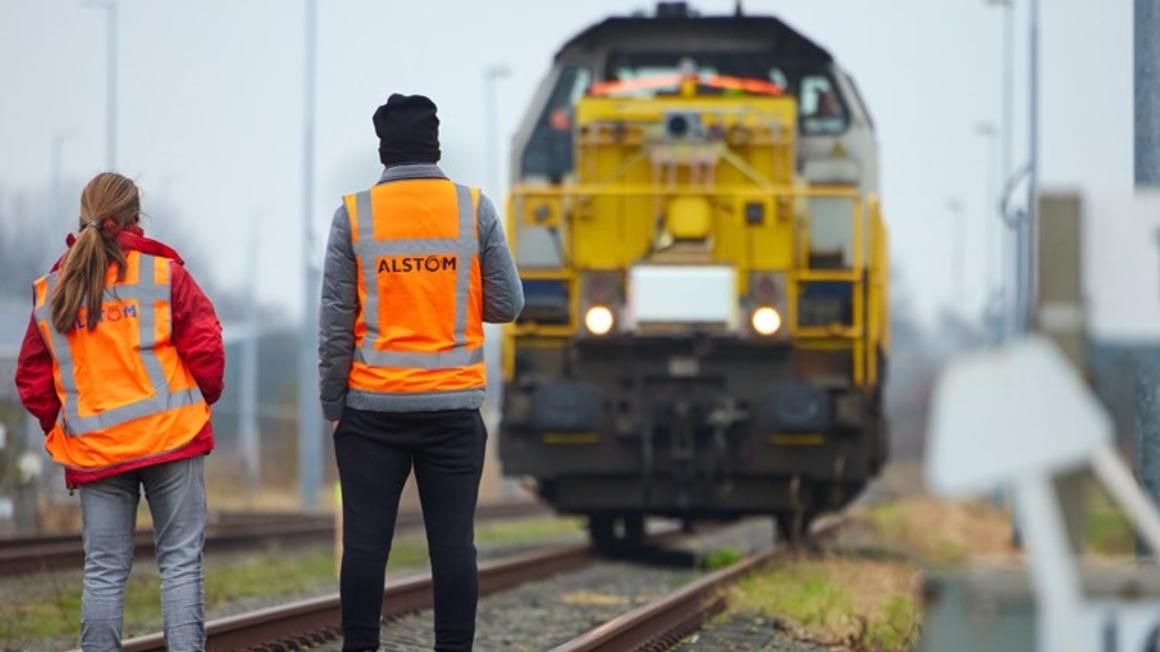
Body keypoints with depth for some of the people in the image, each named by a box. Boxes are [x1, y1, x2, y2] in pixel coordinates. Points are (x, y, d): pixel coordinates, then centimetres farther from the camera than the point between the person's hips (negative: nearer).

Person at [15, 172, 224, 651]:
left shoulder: (49, 292, 7)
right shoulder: (163, 273, -3)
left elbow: (32, 381, 8)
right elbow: (205, 350, -6)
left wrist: (59, 425, 19)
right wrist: (202, 398, 12)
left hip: (92, 450, 3)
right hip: (171, 434, -2)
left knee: (104, 571, 6)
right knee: (180, 561, 1)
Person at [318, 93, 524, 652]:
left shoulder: (355, 214, -2)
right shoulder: (474, 209, -1)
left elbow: (335, 319, -3)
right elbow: (507, 305, 1)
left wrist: (332, 404, 4)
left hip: (372, 404, 0)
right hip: (454, 403, 0)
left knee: (366, 541, 3)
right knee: (453, 540, 2)